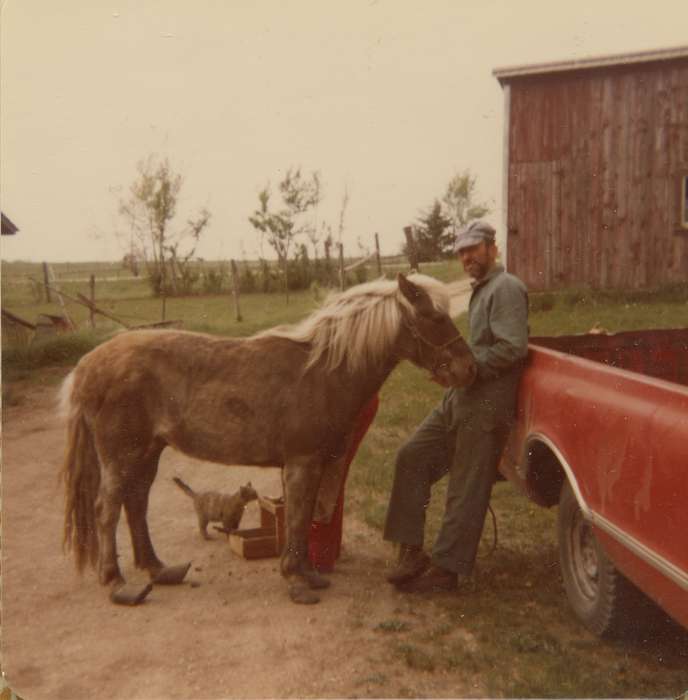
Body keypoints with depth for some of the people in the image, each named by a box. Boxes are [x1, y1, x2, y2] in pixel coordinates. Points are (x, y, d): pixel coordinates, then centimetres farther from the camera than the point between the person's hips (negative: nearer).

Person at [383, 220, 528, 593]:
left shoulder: (506, 288, -11)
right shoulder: (481, 290, 20)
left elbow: (513, 348, -22)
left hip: (485, 407, -10)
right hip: (459, 399, 10)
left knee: (466, 490, -1)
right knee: (412, 457, 6)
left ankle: (446, 569, 11)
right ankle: (411, 551, 13)